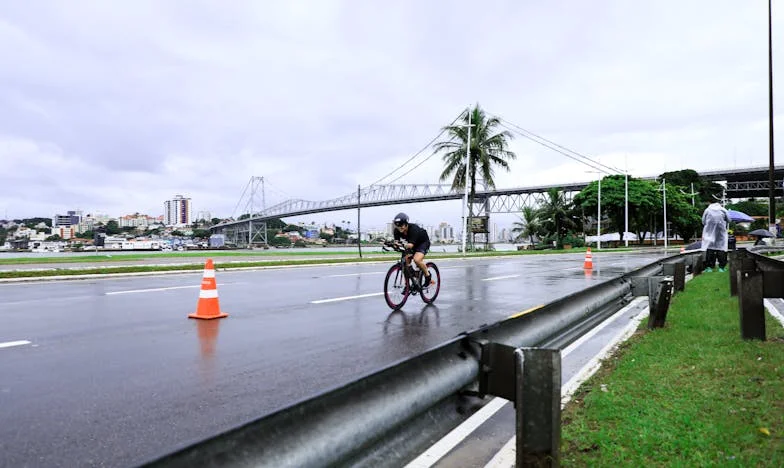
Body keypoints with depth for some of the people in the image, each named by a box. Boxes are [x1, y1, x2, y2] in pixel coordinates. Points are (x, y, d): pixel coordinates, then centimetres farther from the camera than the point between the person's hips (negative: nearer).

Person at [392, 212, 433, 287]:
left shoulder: (413, 229, -36)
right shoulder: (397, 230, -18)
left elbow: (411, 244, -45)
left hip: (423, 242, -6)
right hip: (411, 243, 6)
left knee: (416, 260, -30)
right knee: (406, 262, -8)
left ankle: (427, 275, -3)